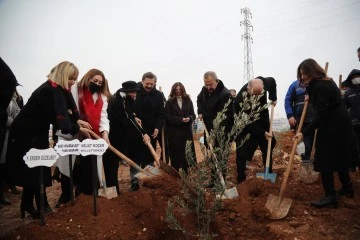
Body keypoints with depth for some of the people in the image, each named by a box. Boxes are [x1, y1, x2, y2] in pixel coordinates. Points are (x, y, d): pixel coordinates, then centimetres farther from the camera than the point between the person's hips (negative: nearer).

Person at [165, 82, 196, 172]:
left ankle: (188, 171, 14)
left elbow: (193, 114, 8)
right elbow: (167, 116, -6)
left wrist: (189, 118, -15)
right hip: (174, 131, -2)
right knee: (175, 152, 2)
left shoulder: (188, 100, 7)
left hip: (186, 130, 2)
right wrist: (180, 120, -15)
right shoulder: (169, 102, 0)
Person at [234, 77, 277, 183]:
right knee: (242, 154, -7)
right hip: (247, 128, -5)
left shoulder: (263, 83, -21)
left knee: (268, 149, 16)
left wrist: (273, 98, 0)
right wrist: (263, 133, -25)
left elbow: (272, 81, 6)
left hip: (263, 125, 6)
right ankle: (241, 180, 6)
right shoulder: (240, 101, -35)